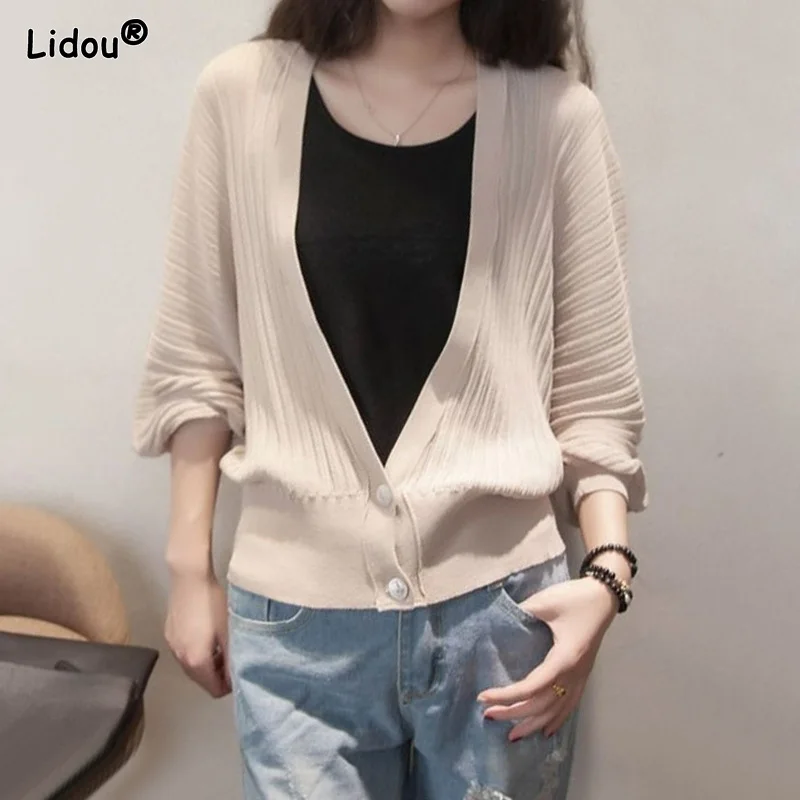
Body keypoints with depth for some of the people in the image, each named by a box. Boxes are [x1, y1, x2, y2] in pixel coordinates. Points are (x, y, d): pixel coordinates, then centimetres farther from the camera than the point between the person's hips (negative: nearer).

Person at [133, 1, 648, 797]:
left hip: (500, 606, 1)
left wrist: (606, 571, -12)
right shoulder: (240, 93, 0)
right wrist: (190, 569, 5)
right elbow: (198, 362, 3)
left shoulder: (557, 114, -3)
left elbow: (595, 393, 0)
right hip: (295, 616, 1)